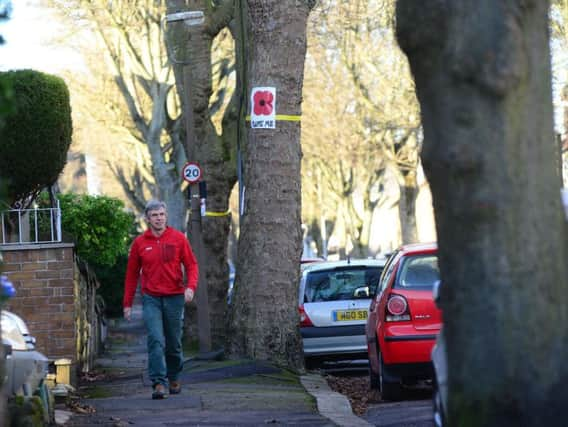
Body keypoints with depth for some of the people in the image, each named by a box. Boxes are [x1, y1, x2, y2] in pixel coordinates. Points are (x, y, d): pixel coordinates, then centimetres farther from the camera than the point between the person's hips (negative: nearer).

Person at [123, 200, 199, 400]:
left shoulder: (178, 238, 1)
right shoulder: (139, 243, 2)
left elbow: (191, 264, 3)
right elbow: (132, 274, 8)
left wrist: (191, 286, -15)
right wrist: (127, 303, 7)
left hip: (174, 298, 1)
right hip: (151, 299, -1)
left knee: (174, 343, 10)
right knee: (156, 341, -13)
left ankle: (174, 378, 31)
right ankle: (159, 383, -15)